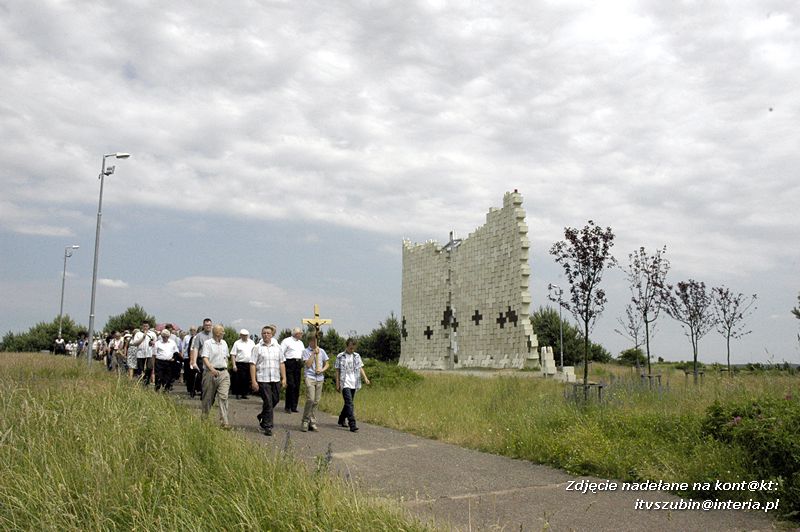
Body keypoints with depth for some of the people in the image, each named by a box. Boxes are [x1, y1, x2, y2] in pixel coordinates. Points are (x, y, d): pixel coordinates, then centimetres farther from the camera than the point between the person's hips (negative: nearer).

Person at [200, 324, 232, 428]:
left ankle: (225, 421, -11)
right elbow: (204, 358, -14)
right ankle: (204, 418, 26)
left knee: (224, 396, -7)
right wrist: (211, 369, -28)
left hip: (223, 373, 4)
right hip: (210, 373, -4)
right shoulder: (207, 343, -4)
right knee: (208, 397, 7)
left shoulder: (224, 343, 15)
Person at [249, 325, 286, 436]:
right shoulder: (257, 348, 0)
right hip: (263, 380, -4)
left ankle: (262, 417, 35)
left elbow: (282, 363, 14)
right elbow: (253, 365, -3)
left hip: (276, 379, 4)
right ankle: (267, 427, 3)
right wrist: (253, 381, -10)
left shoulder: (277, 347, 11)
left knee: (275, 400, 11)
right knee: (268, 403, -6)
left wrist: (284, 378, 8)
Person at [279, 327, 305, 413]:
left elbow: (303, 353, 27)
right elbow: (281, 353, -5)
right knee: (290, 385, -11)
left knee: (297, 386, 4)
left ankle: (294, 407, 11)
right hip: (289, 363, -7)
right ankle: (288, 406, -2)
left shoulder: (300, 343, 22)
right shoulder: (287, 341, -1)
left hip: (298, 364, 7)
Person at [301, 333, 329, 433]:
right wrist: (314, 353, -10)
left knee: (316, 401, 4)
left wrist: (322, 370, -3)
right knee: (310, 399, -15)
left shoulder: (322, 351, 12)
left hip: (320, 378, 4)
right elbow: (308, 364, -9)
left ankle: (312, 422, 11)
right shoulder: (306, 351, 1)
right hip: (310, 377, -4)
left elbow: (327, 364, 17)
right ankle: (305, 421, -2)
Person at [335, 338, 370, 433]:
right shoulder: (340, 356, -1)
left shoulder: (357, 356, 10)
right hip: (345, 383, -5)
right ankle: (352, 425, -17)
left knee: (348, 403, 14)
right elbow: (337, 371, 2)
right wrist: (337, 384, -2)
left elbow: (360, 368, 9)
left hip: (354, 384, 5)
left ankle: (341, 420, 33)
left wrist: (365, 378, -7)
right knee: (349, 403, -13)